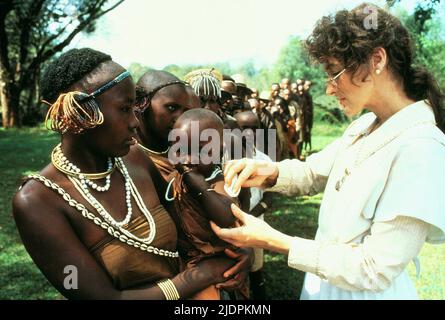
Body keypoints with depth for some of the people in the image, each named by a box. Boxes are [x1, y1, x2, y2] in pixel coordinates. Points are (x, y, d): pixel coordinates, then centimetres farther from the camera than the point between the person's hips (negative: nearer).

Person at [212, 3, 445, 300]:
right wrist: (270, 172, -11)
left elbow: (376, 270, -27)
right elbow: (313, 173, 12)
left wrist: (273, 241, -25)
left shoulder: (419, 149, -27)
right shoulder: (364, 126, 2)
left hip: (362, 291, -8)